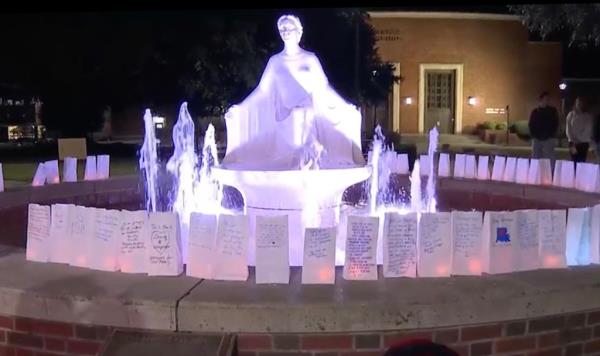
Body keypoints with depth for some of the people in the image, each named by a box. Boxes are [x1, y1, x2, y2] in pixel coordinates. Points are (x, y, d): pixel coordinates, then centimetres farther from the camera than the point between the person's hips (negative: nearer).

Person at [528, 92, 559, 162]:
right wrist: (533, 136, -3)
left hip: (549, 139, -2)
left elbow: (555, 124, 2)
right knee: (536, 158, 4)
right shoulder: (535, 112, 9)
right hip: (537, 139, 2)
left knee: (549, 158, -9)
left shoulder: (553, 111, 5)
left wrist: (552, 136, -8)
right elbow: (531, 125, 9)